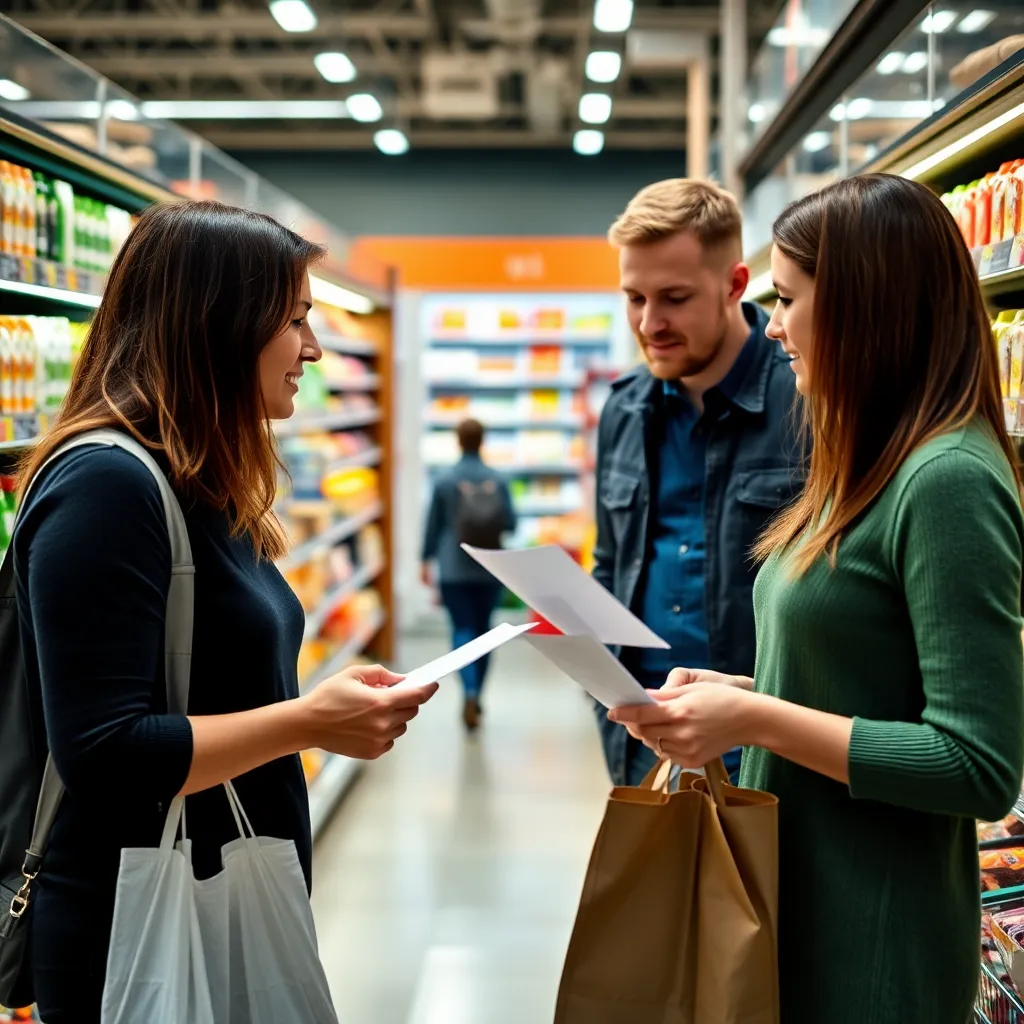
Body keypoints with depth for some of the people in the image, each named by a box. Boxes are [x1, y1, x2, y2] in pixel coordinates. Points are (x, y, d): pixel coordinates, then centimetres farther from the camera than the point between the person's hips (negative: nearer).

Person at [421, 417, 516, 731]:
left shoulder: (445, 480, -5)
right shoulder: (498, 480, -4)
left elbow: (433, 524, 1)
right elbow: (510, 523, -3)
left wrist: (426, 560, 13)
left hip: (454, 569, -2)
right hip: (490, 569, 2)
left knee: (463, 630, -2)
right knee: (483, 629, 14)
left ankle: (469, 693, -24)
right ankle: (476, 698, 24)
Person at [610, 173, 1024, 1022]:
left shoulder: (949, 483, -20)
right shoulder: (874, 468, 9)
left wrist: (756, 721, -23)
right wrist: (741, 693, -1)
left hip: (871, 948, -9)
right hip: (791, 905, 9)